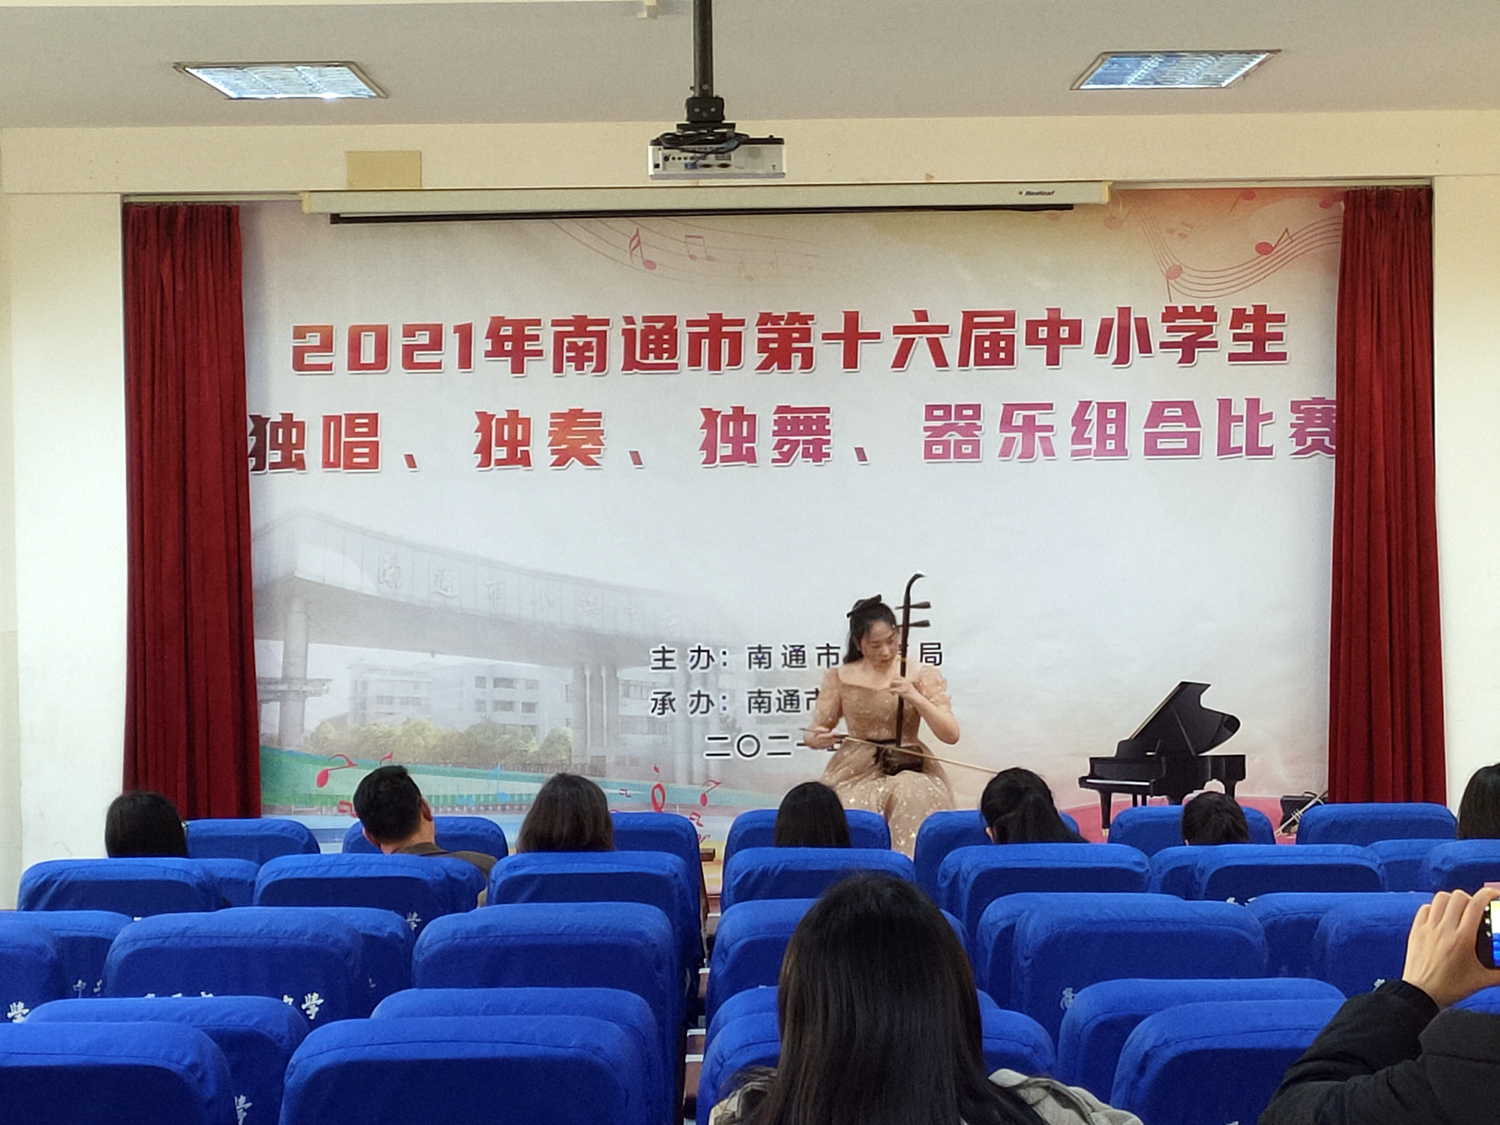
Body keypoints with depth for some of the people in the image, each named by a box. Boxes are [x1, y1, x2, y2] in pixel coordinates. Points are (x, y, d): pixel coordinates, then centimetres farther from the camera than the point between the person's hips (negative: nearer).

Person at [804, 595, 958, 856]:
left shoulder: (921, 675, 4)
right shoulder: (840, 677, 7)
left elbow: (951, 735, -4)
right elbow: (814, 733, 11)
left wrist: (915, 698, -18)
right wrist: (817, 739, -15)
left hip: (908, 769, 0)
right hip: (856, 774, 0)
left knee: (916, 796, -34)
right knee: (851, 812, -31)